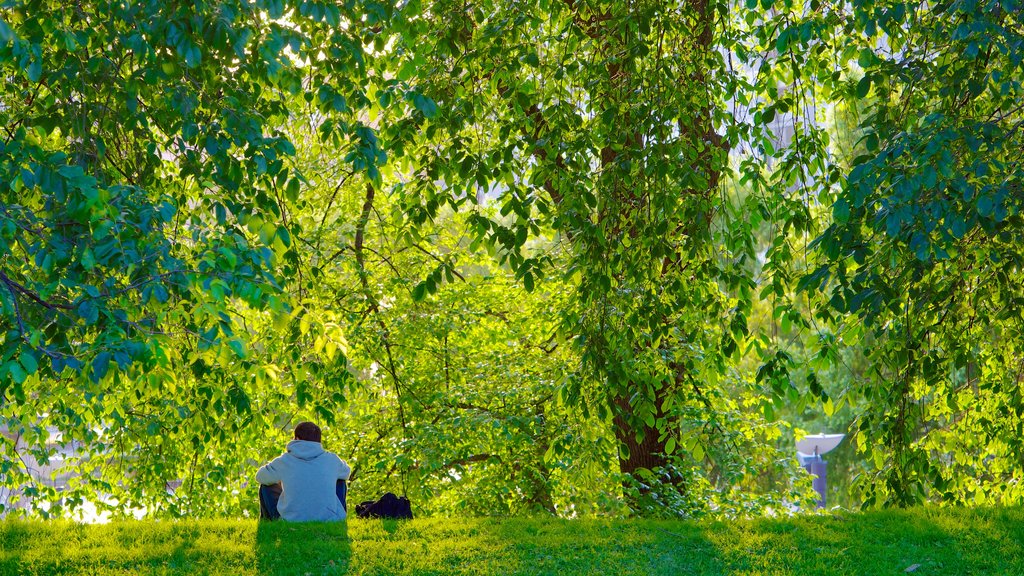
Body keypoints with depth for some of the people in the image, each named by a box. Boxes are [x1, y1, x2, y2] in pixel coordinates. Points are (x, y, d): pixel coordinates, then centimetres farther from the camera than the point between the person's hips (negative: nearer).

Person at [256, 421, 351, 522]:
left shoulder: (284, 461, -5)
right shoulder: (331, 459, -2)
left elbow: (260, 477, 15)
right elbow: (346, 472, 23)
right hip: (329, 521, 1)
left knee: (266, 487, 23)